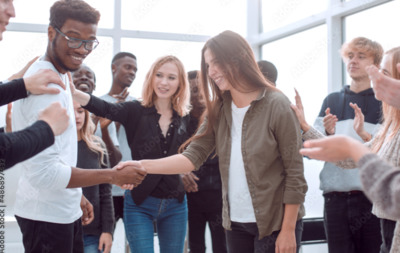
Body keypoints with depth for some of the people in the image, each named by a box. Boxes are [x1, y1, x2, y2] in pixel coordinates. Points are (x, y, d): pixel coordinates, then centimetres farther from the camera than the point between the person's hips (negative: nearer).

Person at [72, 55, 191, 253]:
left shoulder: (184, 118, 2)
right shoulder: (135, 111, -7)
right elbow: (103, 108, -26)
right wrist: (72, 91, -42)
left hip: (175, 205, 3)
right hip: (140, 204, -3)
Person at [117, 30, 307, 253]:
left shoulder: (276, 105, -11)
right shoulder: (219, 110, 6)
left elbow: (295, 174, -11)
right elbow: (194, 155, -5)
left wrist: (288, 230, -13)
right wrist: (143, 165, -17)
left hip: (276, 223, -6)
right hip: (236, 224, 6)